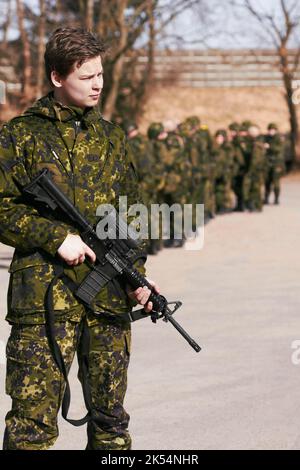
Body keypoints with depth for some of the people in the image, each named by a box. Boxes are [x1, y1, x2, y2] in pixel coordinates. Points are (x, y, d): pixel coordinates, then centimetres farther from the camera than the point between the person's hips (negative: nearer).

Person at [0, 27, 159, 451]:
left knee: (111, 415, 10)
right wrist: (57, 237, -13)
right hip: (45, 294, -5)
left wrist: (136, 271, 5)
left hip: (111, 298, 5)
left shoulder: (112, 138, 16)